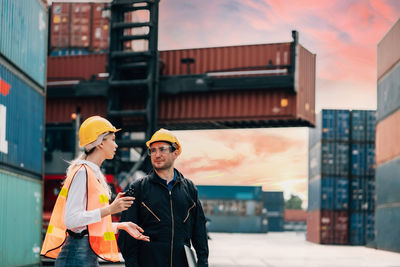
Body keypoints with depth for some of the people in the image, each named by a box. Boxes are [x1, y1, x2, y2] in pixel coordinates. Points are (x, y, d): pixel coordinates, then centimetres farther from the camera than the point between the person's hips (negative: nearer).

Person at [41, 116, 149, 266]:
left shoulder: (94, 173, 17)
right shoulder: (82, 172, -11)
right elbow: (71, 220, -20)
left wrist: (121, 226, 15)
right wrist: (110, 209, -22)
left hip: (89, 254, 10)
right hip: (77, 254, -10)